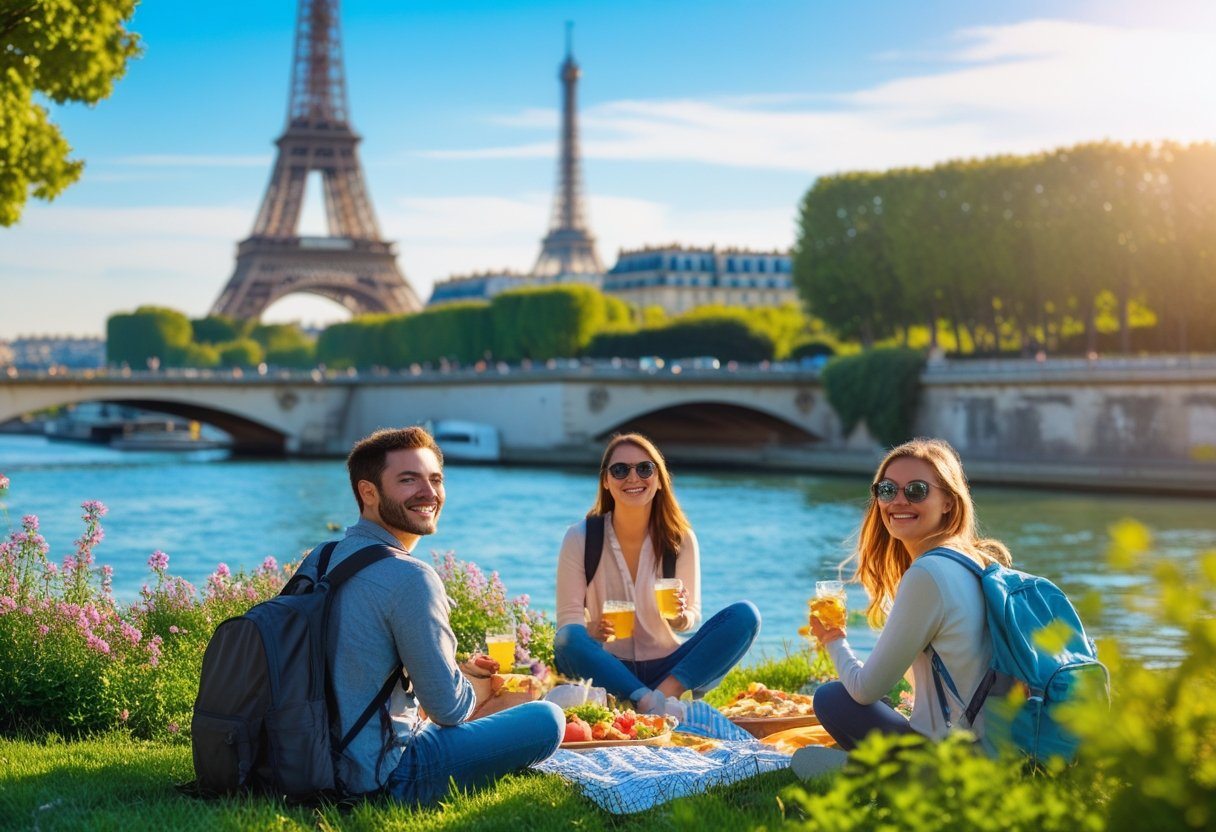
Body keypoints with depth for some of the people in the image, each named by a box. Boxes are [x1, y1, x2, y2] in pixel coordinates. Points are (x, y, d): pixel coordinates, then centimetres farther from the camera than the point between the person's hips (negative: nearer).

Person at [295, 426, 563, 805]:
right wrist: (474, 691, 6)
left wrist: (457, 670, 12)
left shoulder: (320, 558, 6)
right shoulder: (410, 578, -21)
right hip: (383, 775, -9)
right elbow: (448, 707, -17)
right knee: (546, 718, -5)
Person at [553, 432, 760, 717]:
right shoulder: (580, 539, -6)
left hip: (666, 669, 2)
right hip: (608, 669, -2)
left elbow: (691, 618, 5)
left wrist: (681, 615, -20)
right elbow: (568, 621, -6)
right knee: (567, 640, -34)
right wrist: (594, 631, -29)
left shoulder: (680, 539, -2)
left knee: (745, 615, -18)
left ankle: (666, 692, -31)